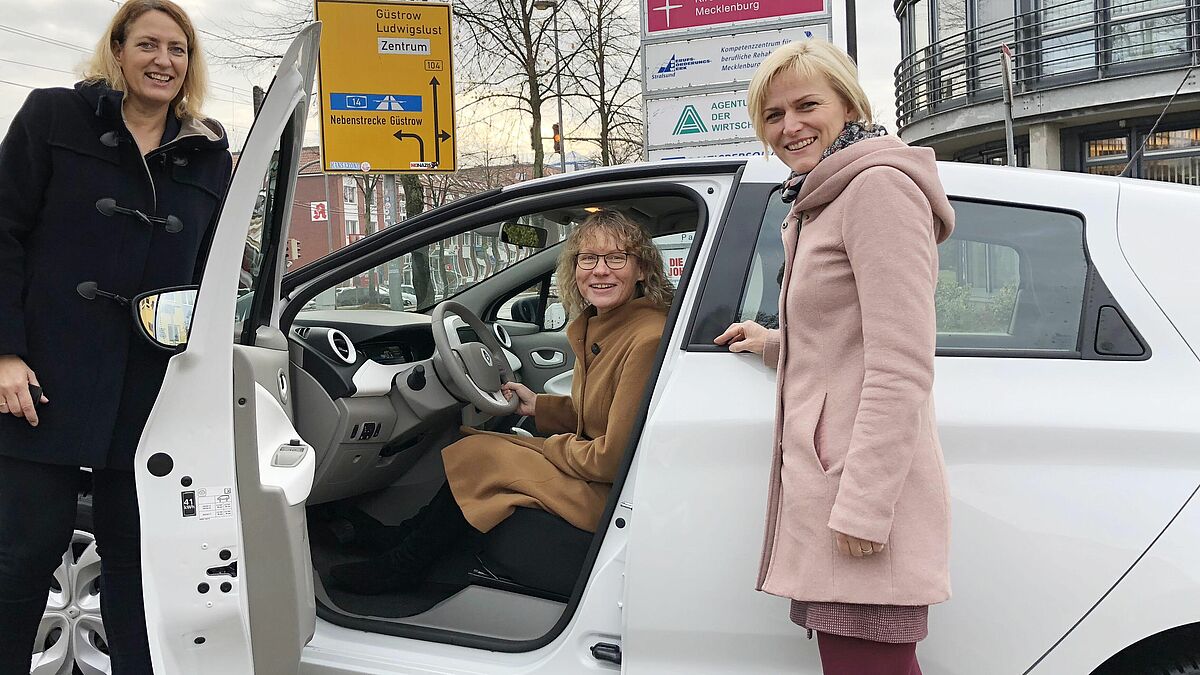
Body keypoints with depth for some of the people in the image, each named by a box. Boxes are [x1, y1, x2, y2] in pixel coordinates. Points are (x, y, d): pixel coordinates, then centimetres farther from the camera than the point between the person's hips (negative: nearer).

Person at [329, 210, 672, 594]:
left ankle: (401, 569, 9)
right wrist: (538, 405, 7)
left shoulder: (647, 339, -25)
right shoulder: (595, 325, 6)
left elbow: (614, 458, -24)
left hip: (614, 494, -9)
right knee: (474, 443, 9)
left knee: (477, 456, -8)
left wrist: (556, 446, -7)